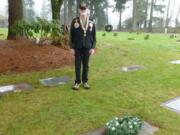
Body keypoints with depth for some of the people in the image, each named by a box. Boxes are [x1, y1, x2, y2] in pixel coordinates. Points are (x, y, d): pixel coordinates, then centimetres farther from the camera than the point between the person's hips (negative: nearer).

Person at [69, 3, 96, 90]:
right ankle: (77, 82, 17)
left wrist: (93, 47, -1)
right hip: (78, 48, -1)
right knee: (77, 65, 5)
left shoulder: (91, 22, 2)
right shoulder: (75, 21, -3)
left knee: (86, 65, 9)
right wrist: (72, 47, -4)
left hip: (87, 48, 2)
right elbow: (71, 35, 0)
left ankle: (85, 81, 20)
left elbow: (94, 36, 6)